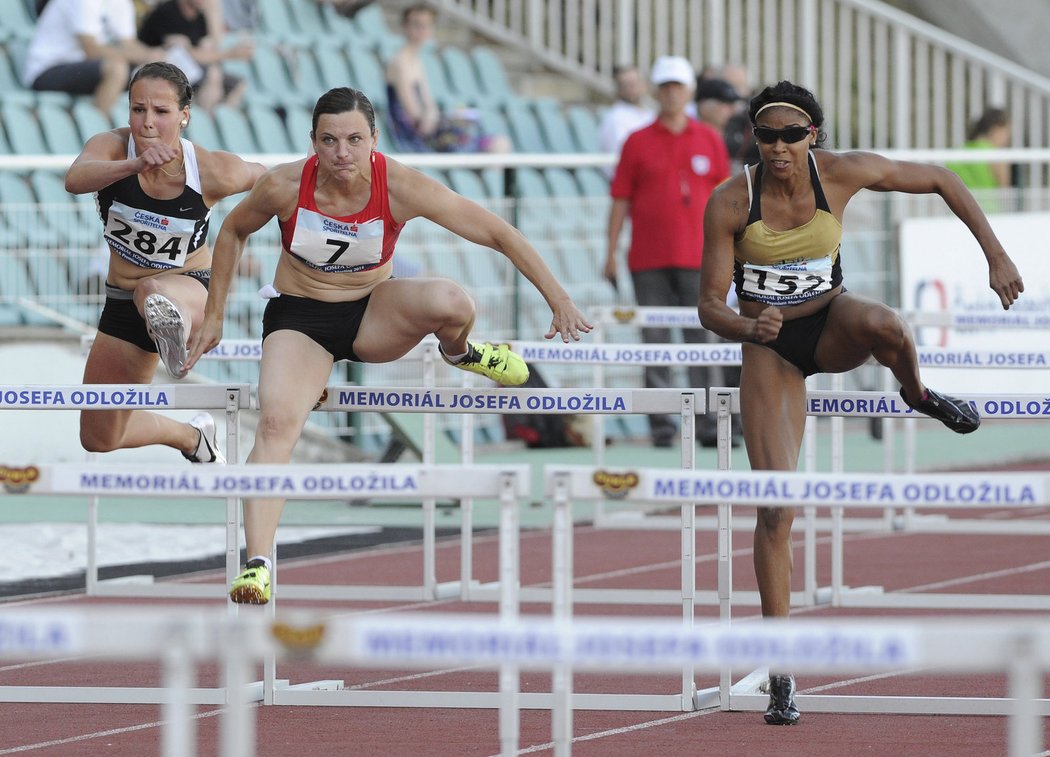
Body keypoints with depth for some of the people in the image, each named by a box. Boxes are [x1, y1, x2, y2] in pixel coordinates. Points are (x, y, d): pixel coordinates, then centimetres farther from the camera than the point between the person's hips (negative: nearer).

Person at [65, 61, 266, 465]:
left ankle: (175, 329, -76)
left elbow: (268, 178, 2)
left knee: (152, 289, -42)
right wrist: (134, 165, -60)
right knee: (99, 438, 16)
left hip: (192, 289, -4)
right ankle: (192, 437, 42)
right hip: (122, 302, 4)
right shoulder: (112, 147, -19)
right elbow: (75, 179, -43)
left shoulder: (212, 171, -20)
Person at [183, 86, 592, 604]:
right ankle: (257, 564, -31)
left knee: (451, 303, -30)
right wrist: (214, 315, 4)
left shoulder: (400, 187, -22)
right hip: (298, 318, 0)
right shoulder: (285, 186, -20)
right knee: (276, 422, -28)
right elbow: (233, 232, 3)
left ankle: (457, 350, 8)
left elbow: (499, 234, -16)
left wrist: (559, 301, -19)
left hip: (374, 315, 0)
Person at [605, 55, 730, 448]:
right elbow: (620, 199, 7)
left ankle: (708, 423, -3)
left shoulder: (710, 140, 9)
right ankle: (661, 425, 3)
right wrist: (611, 252, 2)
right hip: (648, 260, 0)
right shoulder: (637, 142, 7)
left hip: (698, 257, 0)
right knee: (655, 341, 0)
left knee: (703, 339, -4)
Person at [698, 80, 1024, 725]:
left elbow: (941, 181, -2)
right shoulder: (730, 202, -17)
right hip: (770, 353, 0)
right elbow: (710, 307, -14)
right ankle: (783, 673, 0)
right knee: (776, 507, -10)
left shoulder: (842, 173, -15)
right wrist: (747, 328, -36)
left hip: (833, 325, 0)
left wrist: (996, 256, -5)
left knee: (883, 324, -41)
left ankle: (918, 394, -3)